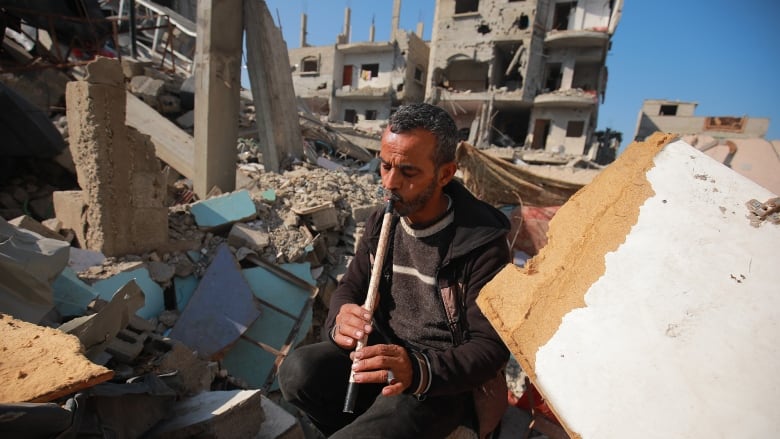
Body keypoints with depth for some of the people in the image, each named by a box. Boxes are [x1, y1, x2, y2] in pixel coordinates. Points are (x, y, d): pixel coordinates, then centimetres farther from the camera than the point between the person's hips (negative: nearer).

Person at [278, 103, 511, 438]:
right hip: (382, 353, 6)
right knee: (298, 370, -18)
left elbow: (492, 345, -17)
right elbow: (350, 286, 5)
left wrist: (420, 370, -34)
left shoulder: (483, 243, -18)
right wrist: (340, 321, -19)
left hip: (443, 377, -5)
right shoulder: (382, 222, -1)